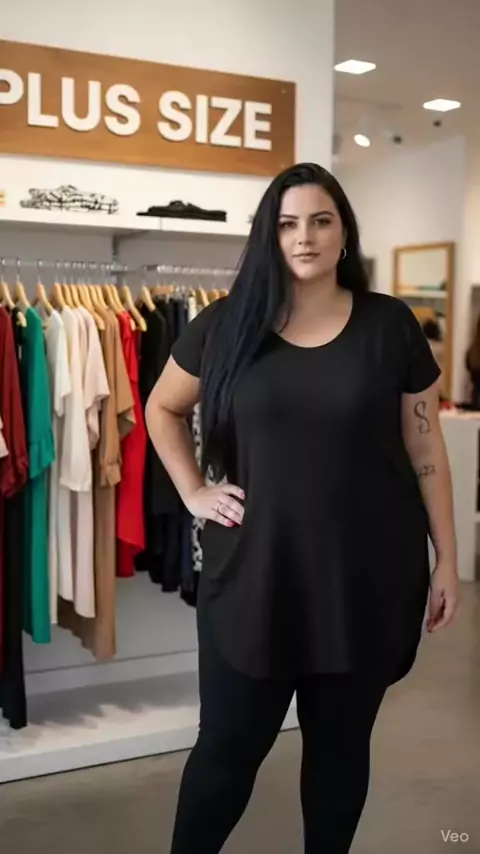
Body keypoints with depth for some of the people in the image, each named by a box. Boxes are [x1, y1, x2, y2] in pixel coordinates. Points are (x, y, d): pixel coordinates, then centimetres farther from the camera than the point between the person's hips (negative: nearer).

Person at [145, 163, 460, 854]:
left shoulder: (388, 325, -2)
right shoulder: (225, 325, -1)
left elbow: (425, 448, 2)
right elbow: (162, 409, 14)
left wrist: (447, 559, 2)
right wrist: (194, 492, 3)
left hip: (366, 576, 1)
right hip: (252, 573, 0)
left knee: (340, 746, 17)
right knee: (228, 746, 10)